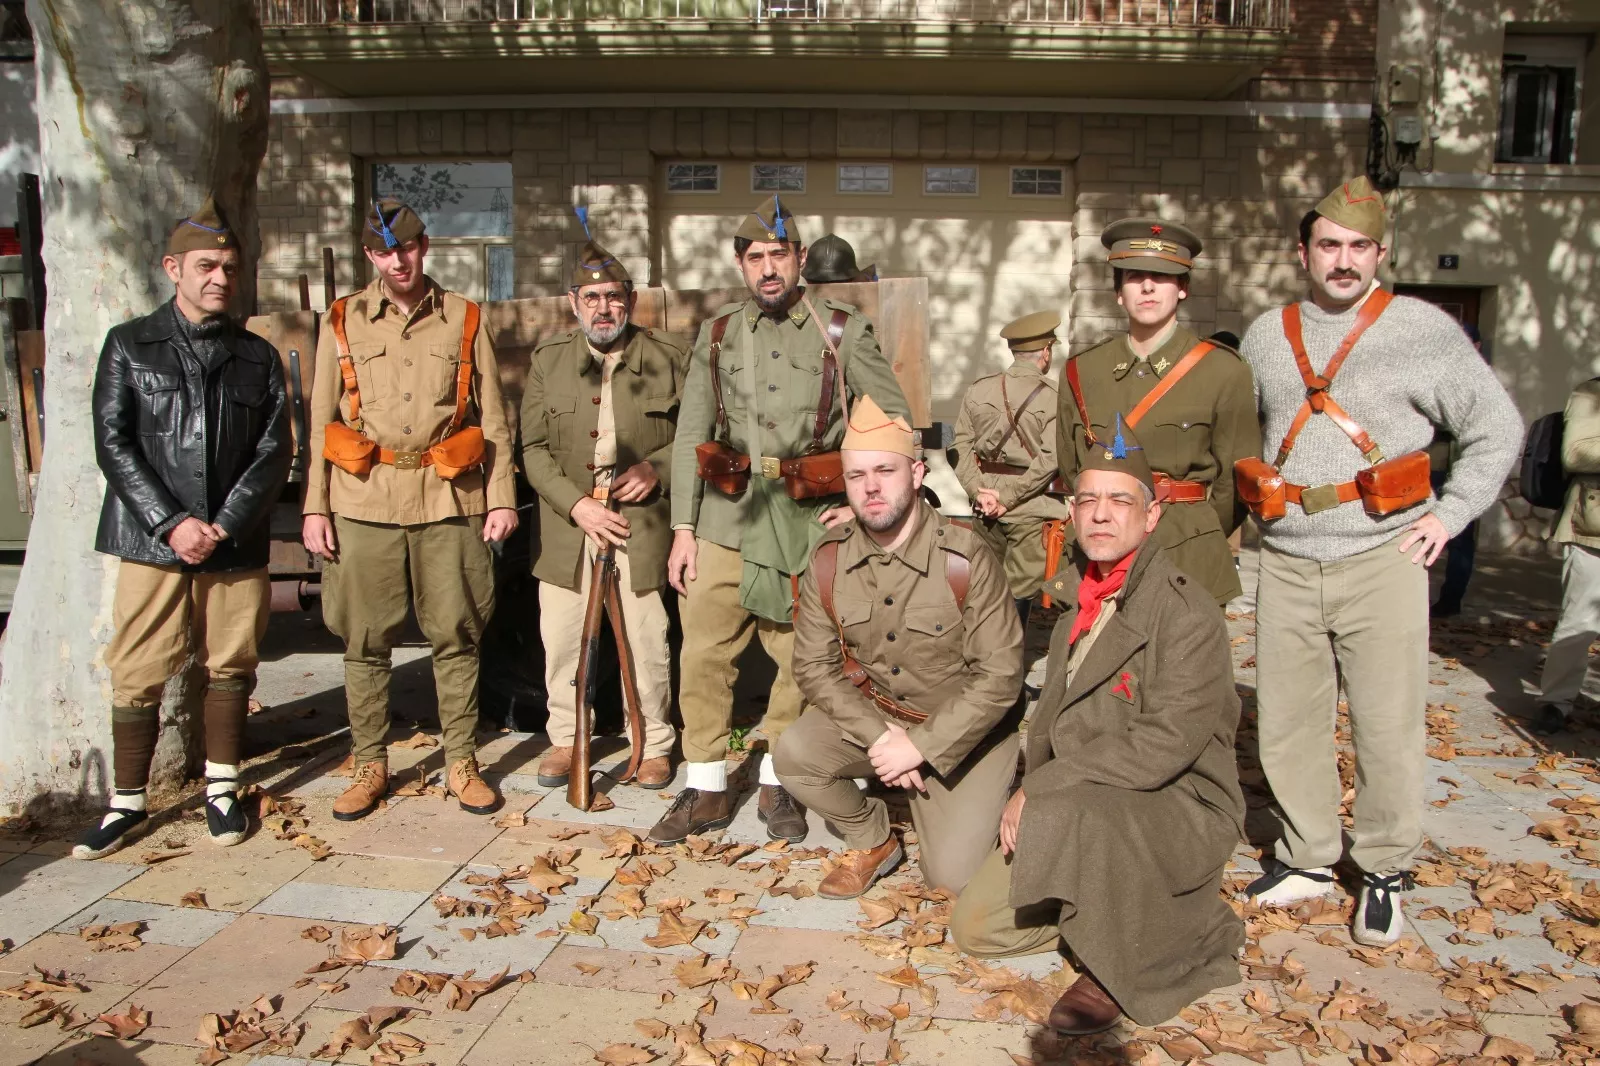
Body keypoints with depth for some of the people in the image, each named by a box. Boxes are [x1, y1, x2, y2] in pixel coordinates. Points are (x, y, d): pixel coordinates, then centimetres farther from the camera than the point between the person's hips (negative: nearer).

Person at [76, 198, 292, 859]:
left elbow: (274, 451, 2)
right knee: (136, 676, 1)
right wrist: (173, 524, -12)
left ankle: (221, 789, 23)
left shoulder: (257, 356, 9)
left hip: (237, 546, 2)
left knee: (231, 668, 9)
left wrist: (226, 524, -10)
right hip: (152, 543, -1)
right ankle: (128, 804, 14)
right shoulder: (130, 346, 5)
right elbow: (113, 443, -2)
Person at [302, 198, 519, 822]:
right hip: (365, 499, 1)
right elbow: (320, 421, 9)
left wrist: (501, 497, 1)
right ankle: (368, 766, 20)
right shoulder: (342, 321, 10)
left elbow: (492, 418, 8)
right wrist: (315, 507, 2)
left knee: (455, 635, 4)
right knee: (365, 641, 5)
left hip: (448, 497, 0)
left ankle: (461, 763, 17)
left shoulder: (465, 320, 8)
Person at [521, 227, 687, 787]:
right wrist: (577, 505, -10)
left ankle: (654, 745, 21)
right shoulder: (548, 360, 7)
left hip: (643, 521, -2)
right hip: (567, 521, 2)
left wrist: (656, 468, -10)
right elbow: (533, 448, 3)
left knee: (648, 640, 2)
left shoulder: (669, 358, 2)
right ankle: (565, 738, 27)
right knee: (560, 636, 7)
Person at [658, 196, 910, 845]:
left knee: (800, 658, 4)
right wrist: (683, 530, 2)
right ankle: (706, 790, 16)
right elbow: (689, 437, 8)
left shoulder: (844, 331, 3)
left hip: (808, 521, -2)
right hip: (726, 519, 2)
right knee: (703, 654, 2)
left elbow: (894, 421, 4)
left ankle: (778, 784, 23)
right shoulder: (717, 335, 10)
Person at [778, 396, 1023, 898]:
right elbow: (814, 666, -6)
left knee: (952, 875, -13)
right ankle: (872, 841, 7)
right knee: (794, 754, -23)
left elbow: (1000, 676, -19)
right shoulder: (828, 559, -9)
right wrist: (879, 735, -19)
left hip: (963, 728, -3)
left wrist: (919, 746, -22)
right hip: (869, 714, 4)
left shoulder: (966, 558, -21)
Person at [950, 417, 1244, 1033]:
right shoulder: (1079, 602, 9)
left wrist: (1040, 792, -23)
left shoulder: (1187, 614, -18)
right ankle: (1127, 904, 17)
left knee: (1064, 816, -39)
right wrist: (1027, 800, 1)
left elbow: (1164, 746, -26)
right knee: (975, 928, 3)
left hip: (1179, 809, -8)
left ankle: (1111, 967, -12)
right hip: (1079, 809, 8)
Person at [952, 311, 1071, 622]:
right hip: (1030, 507, -5)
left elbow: (962, 444, 0)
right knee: (1019, 590, 3)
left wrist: (979, 491, -4)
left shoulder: (978, 390, 2)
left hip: (985, 503, 5)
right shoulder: (1053, 398, -10)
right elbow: (1048, 460, -16)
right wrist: (1009, 497, -12)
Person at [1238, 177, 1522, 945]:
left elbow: (1498, 429, 6)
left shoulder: (1424, 330, 0)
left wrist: (1449, 514, -1)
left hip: (1381, 561, -3)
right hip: (1286, 566, 3)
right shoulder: (1266, 336, 9)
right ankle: (1308, 858, 26)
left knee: (1387, 728, 2)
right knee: (1288, 725, 9)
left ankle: (1385, 874, 20)